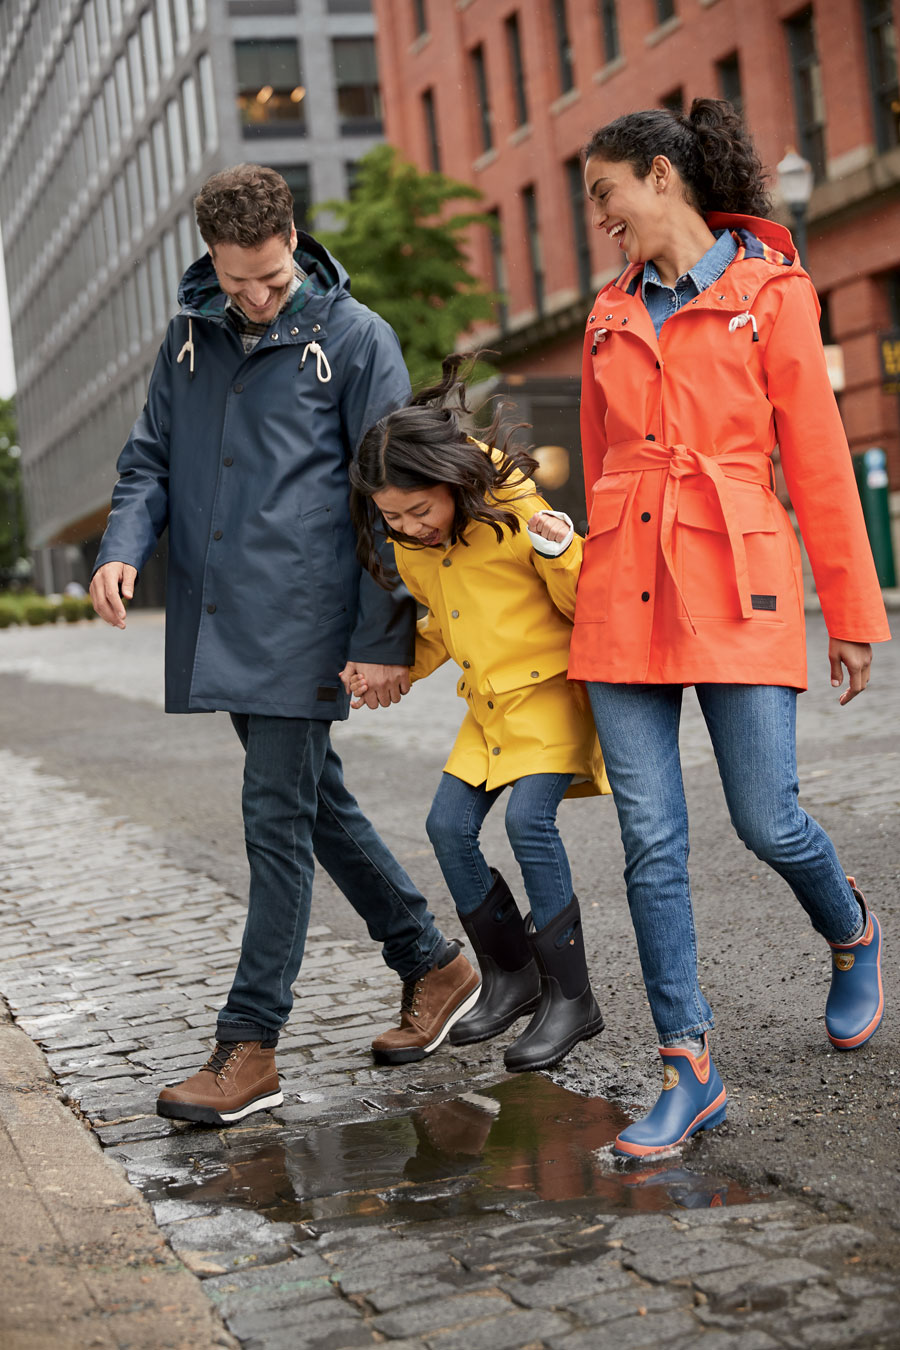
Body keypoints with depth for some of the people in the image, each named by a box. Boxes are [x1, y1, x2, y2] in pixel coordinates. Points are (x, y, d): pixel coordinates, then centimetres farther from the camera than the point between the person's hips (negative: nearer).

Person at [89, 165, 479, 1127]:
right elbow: (151, 458, 17)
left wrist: (383, 639, -9)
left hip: (301, 620, -6)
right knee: (317, 803, 14)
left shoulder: (355, 339, -4)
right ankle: (432, 965, 30)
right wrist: (123, 547, -4)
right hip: (212, 621, 6)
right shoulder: (189, 336, 11)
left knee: (278, 818, -6)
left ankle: (249, 1047, 1)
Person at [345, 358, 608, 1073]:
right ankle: (511, 973, 17)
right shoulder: (409, 547, 2)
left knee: (528, 817, -21)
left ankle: (570, 995, -10)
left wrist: (559, 551, -31)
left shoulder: (513, 509, -18)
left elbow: (585, 603, -13)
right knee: (449, 825, 0)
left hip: (552, 689, -7)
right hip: (488, 704, 7)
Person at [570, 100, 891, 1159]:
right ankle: (687, 1068, 5)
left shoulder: (769, 291, 1)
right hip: (623, 594, 4)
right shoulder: (611, 316, 15)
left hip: (735, 585, -4)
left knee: (766, 821, -5)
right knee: (649, 842, -2)